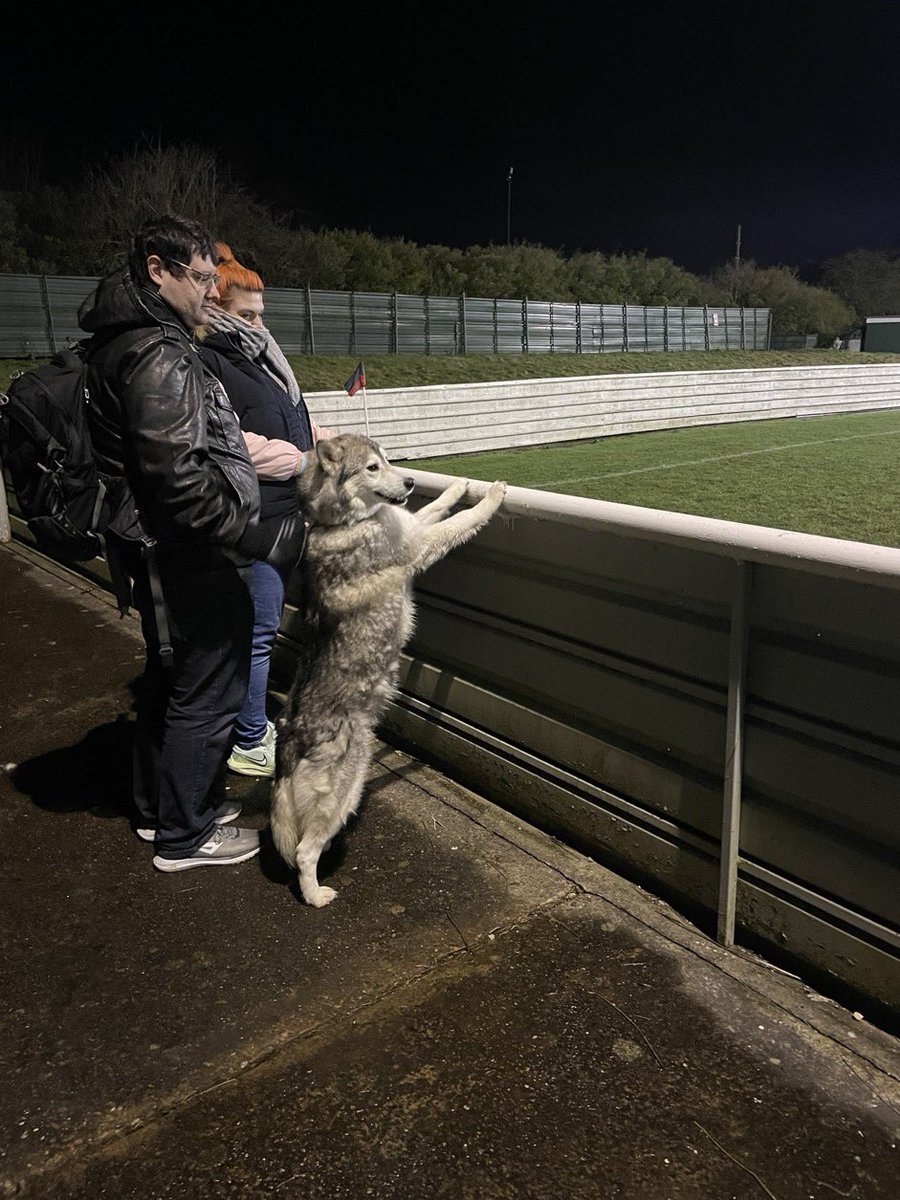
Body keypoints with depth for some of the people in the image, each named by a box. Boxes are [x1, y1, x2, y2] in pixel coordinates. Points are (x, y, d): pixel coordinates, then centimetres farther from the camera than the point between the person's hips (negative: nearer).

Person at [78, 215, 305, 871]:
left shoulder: (127, 343, 12)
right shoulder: (159, 356, -21)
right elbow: (178, 480, -28)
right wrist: (264, 538, -26)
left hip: (159, 550, 11)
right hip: (186, 555, -11)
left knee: (171, 679, 21)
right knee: (208, 692, 2)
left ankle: (159, 805, 38)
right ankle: (183, 836, 18)